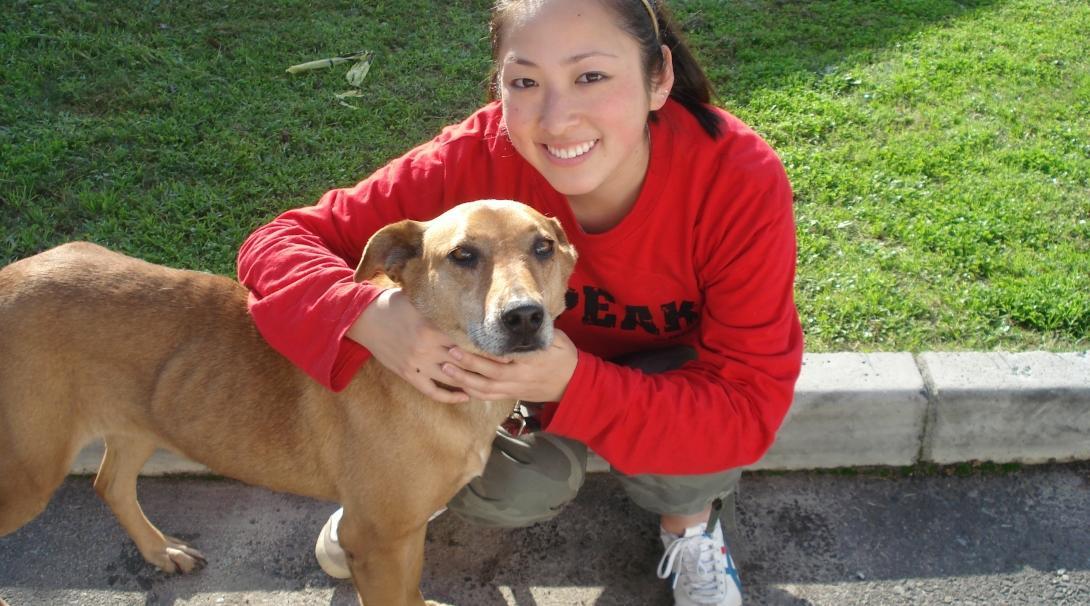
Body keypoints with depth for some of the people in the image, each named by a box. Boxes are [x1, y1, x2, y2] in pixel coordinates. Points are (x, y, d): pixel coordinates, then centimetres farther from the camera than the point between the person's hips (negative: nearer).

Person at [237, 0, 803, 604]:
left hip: (677, 365, 0)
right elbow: (281, 243, -25)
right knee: (522, 487, -25)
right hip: (542, 353, 1)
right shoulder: (477, 157, -31)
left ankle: (690, 522, 5)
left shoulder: (742, 184, -34)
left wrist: (576, 382, -48)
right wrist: (367, 316, -48)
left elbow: (749, 407, -31)